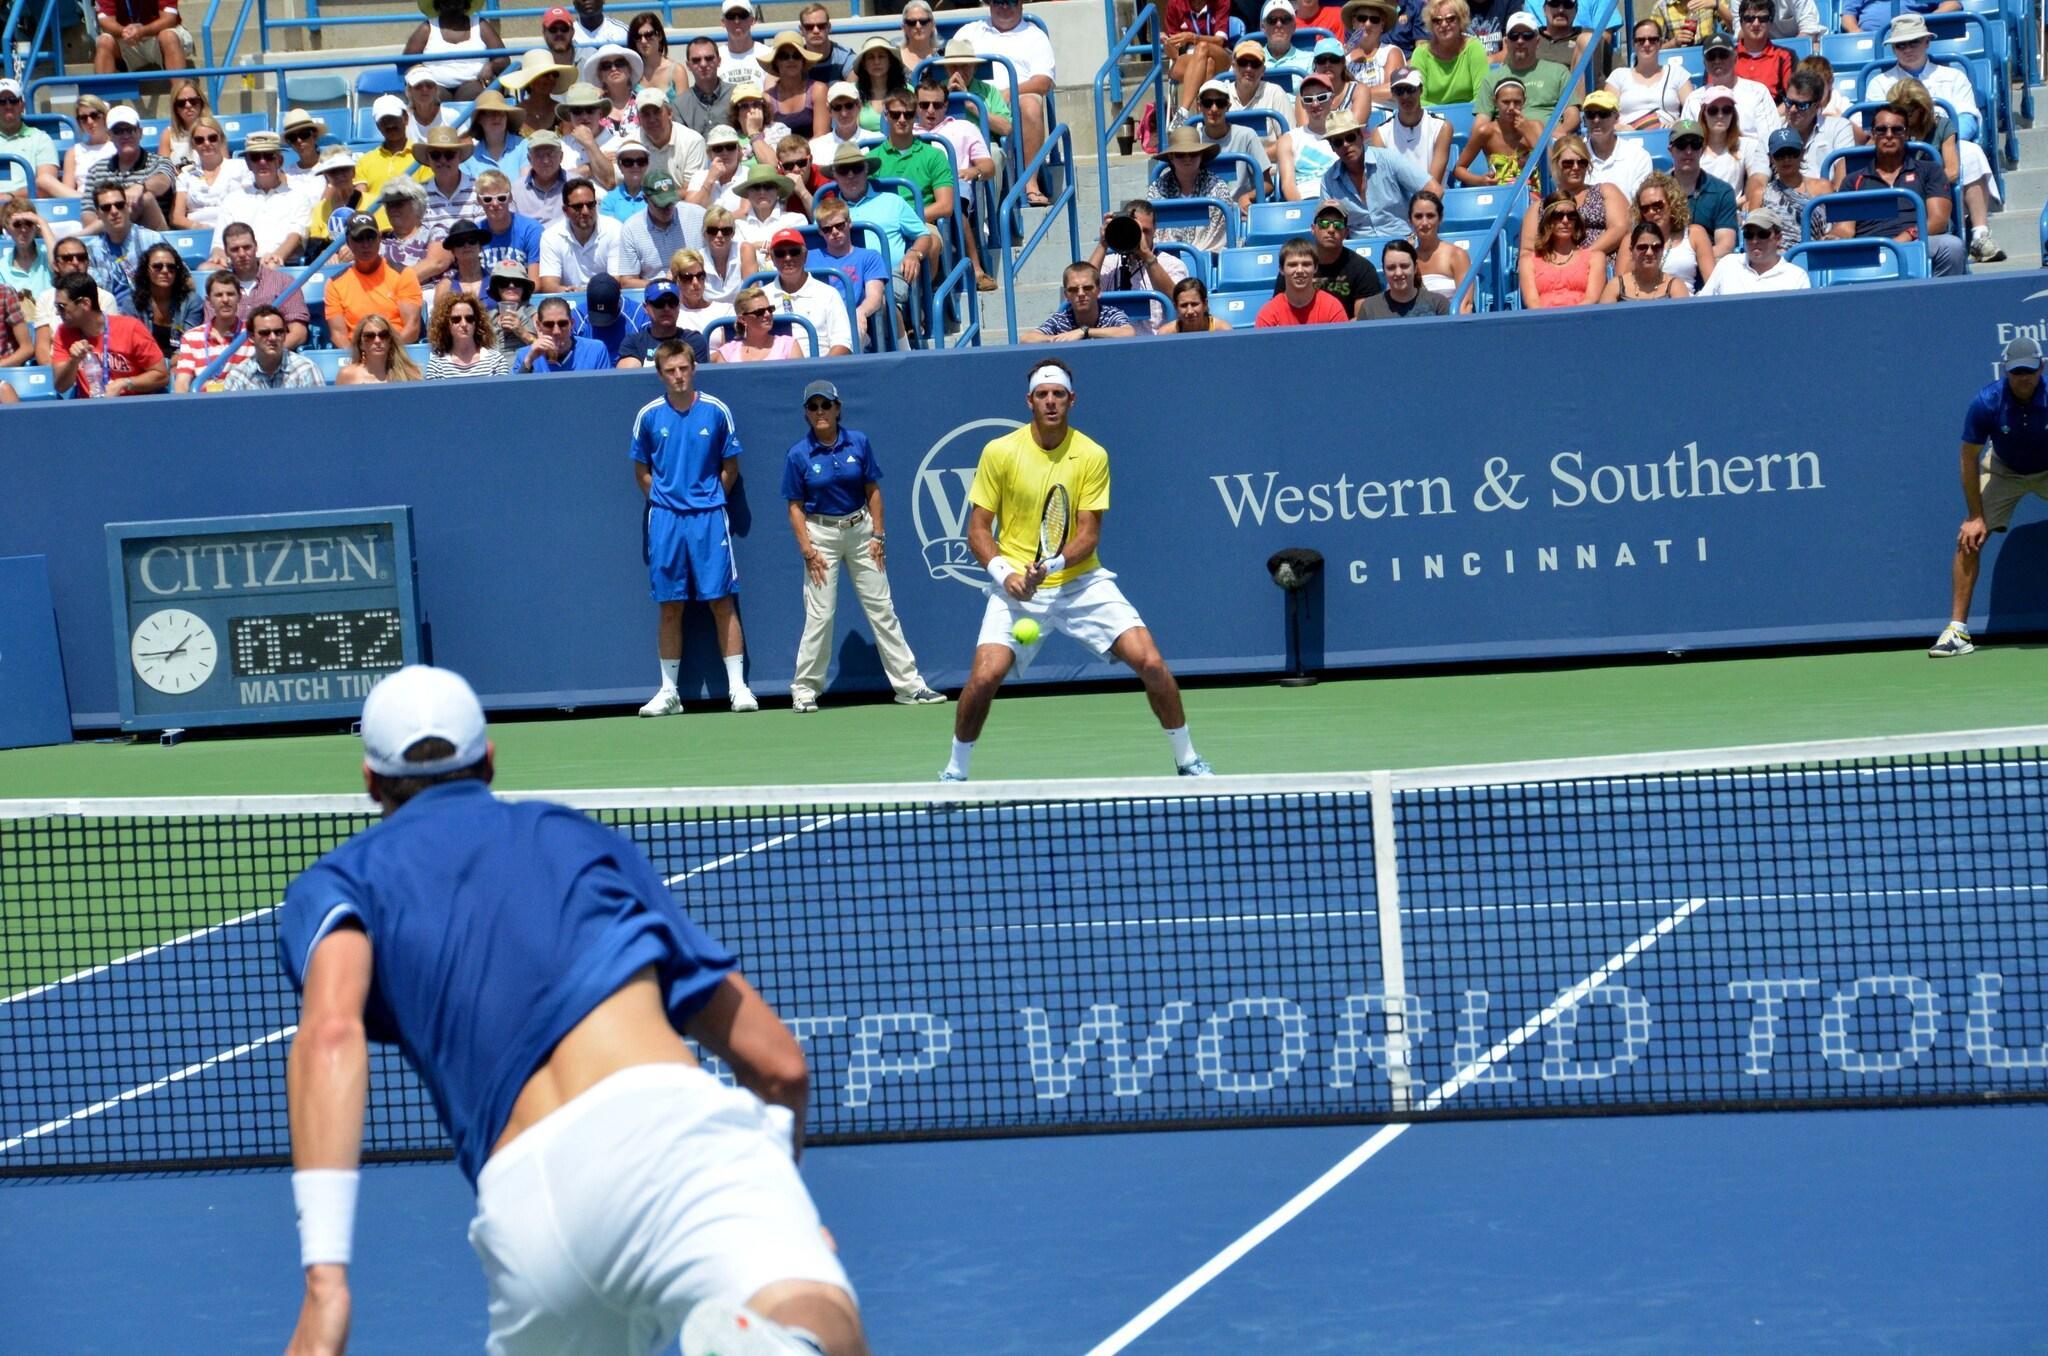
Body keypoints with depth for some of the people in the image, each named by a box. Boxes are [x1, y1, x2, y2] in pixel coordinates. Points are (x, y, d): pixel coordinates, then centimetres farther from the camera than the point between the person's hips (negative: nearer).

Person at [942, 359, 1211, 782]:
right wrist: (1004, 574, -19)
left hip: (1082, 583, 1)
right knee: (984, 676, -20)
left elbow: (1088, 534, -6)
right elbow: (978, 529, -2)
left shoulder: (1092, 456, -4)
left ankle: (1188, 762, 9)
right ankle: (955, 773, 3)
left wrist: (1052, 565, -25)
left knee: (1151, 663, -11)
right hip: (1018, 587, -1)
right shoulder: (999, 452, -6)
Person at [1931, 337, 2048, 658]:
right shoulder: (1986, 403, -29)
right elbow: (1969, 459, -17)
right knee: (1969, 540, -12)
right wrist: (1975, 516, -16)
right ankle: (1957, 629, -7)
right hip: (2002, 470, 0)